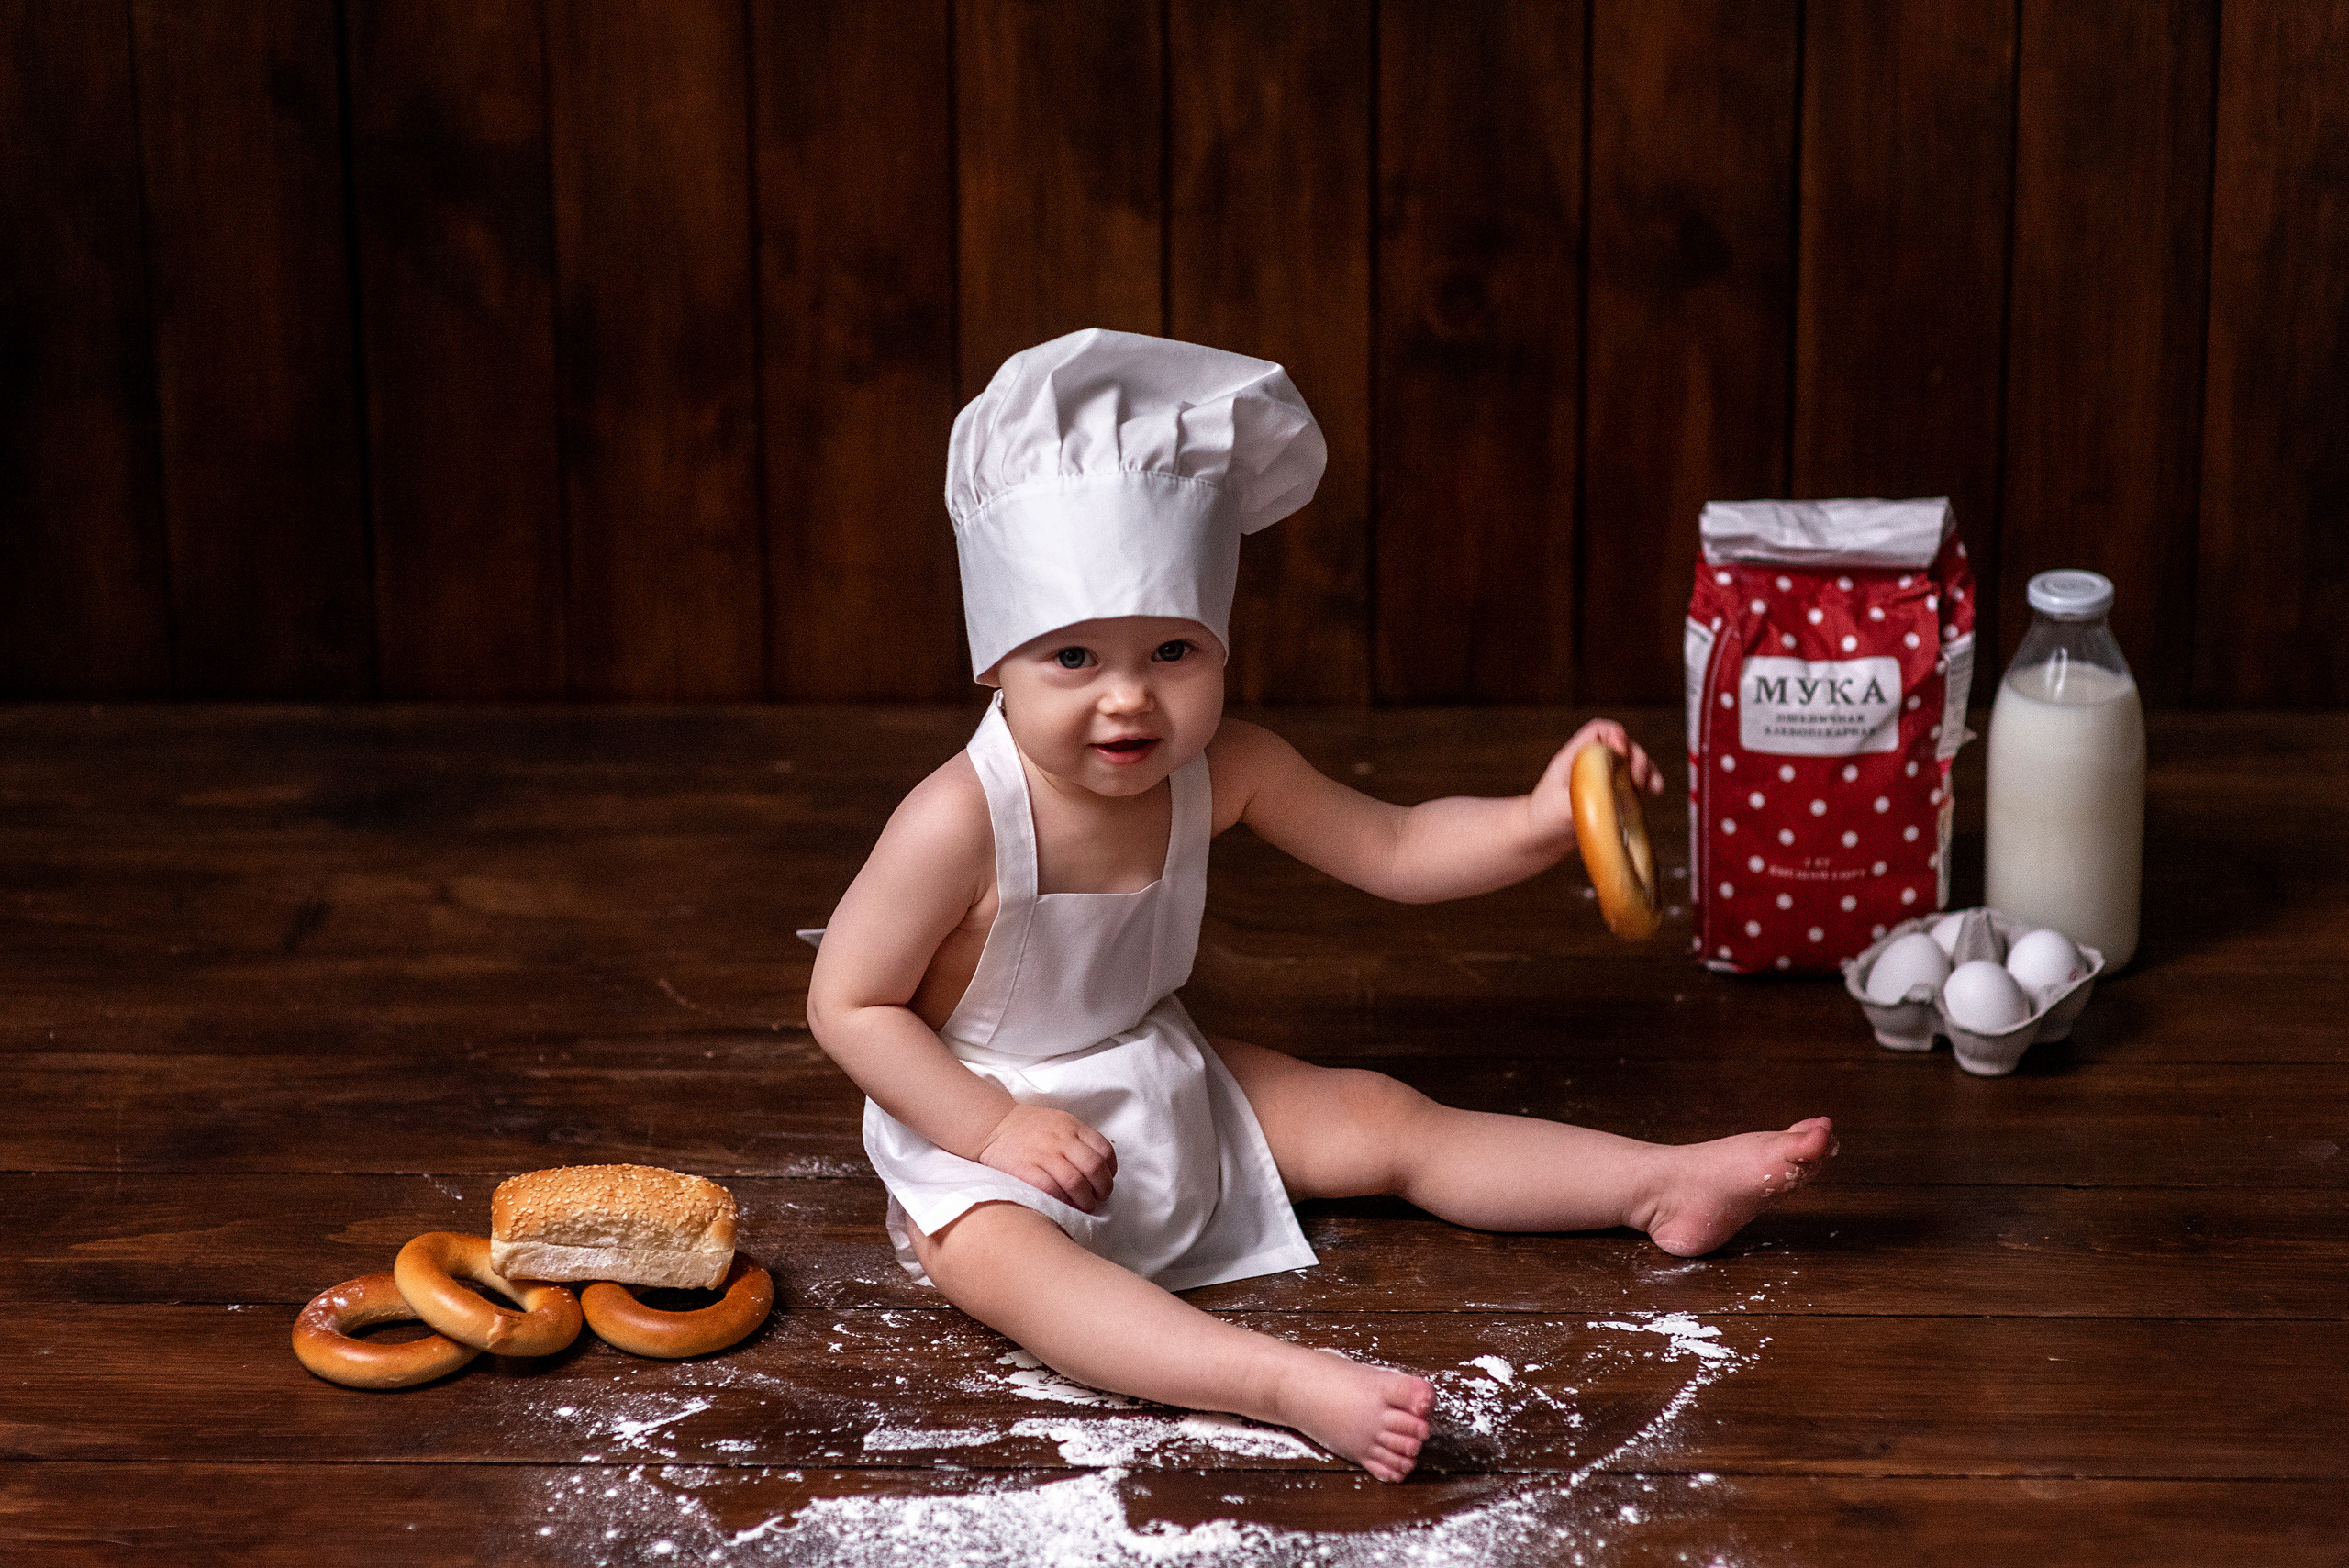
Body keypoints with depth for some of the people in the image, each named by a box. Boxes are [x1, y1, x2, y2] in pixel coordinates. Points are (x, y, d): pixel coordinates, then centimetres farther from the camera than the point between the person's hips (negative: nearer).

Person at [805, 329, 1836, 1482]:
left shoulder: (1222, 770, -9)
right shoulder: (962, 821, -27)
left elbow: (1391, 849, 0)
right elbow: (848, 1005, -19)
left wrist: (1535, 823, -17)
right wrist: (995, 1128, -26)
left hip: (1170, 1095, 7)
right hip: (983, 1132, -7)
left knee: (1383, 1118, 1)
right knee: (991, 1257, -38)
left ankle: (1662, 1183, 9)